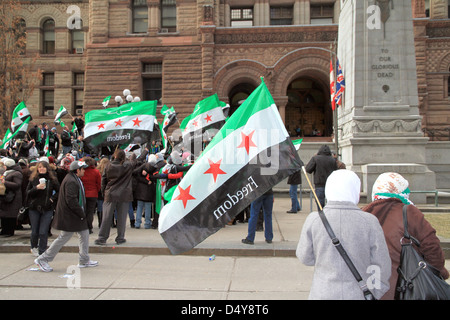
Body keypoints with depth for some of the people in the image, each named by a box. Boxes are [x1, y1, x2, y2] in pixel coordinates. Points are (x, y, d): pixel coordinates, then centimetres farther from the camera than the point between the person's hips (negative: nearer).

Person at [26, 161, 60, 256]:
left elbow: (59, 191, 8)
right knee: (35, 231, 10)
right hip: (34, 209, 1)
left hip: (47, 209, -1)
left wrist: (53, 198, -5)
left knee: (43, 232, -6)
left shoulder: (52, 179, 0)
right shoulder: (33, 179, 3)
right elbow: (27, 193, 0)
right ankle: (34, 247, 38)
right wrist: (36, 188, -15)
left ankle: (42, 252, 7)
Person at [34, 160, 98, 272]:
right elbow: (71, 200, -25)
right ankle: (42, 259, 10)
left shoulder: (75, 179, 13)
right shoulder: (71, 181, -20)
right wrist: (82, 214, -18)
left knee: (84, 234, 12)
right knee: (64, 237, -2)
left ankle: (84, 261, 21)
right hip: (69, 216, -11)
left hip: (76, 215, 11)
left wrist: (82, 213, 15)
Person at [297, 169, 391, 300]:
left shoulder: (313, 220, -11)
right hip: (360, 294, 0)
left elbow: (305, 257, 0)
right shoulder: (369, 222, -11)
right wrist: (375, 294, 11)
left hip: (323, 293, 0)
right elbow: (381, 265, -4)